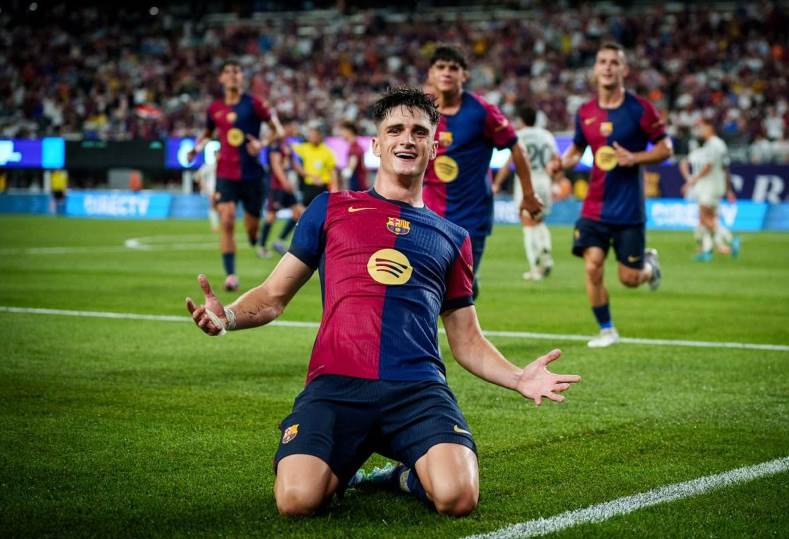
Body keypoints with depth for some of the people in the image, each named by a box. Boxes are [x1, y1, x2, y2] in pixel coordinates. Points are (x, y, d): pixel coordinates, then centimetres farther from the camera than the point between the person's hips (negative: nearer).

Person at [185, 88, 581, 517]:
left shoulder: (452, 238, 21)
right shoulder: (331, 208, 17)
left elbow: (467, 341, 25)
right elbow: (273, 296, 18)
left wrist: (518, 378, 6)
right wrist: (227, 316, -4)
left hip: (419, 387, 1)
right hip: (335, 383, -1)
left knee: (458, 497, -28)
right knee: (298, 499, -27)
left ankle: (411, 476, 10)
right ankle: (342, 471, 10)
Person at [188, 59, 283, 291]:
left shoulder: (253, 104, -4)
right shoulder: (215, 108, 5)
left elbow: (278, 129, 0)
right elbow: (208, 133, 24)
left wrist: (262, 144, -17)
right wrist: (197, 147, 4)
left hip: (252, 174, -1)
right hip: (226, 174, 1)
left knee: (252, 227, 6)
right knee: (227, 222, -15)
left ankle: (255, 243, 45)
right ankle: (230, 275, -11)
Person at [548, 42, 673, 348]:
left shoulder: (640, 109, -7)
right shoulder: (585, 113, 4)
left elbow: (665, 148, -3)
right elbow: (577, 147, 18)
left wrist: (634, 158, -20)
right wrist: (563, 162, -3)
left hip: (629, 209, -3)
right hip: (594, 207, 3)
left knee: (629, 279, 0)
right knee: (592, 267, -9)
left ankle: (650, 263, 36)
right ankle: (606, 330, 9)